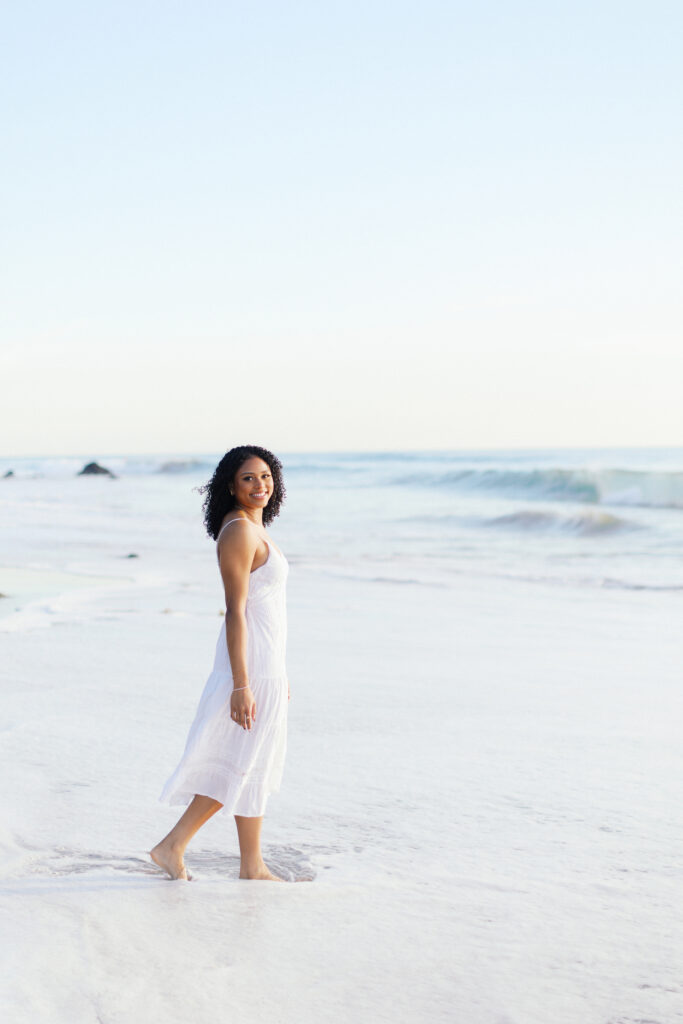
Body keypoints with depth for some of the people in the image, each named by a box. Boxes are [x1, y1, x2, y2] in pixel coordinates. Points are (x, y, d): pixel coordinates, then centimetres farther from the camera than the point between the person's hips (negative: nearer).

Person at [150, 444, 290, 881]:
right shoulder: (239, 531, -17)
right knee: (250, 763, 3)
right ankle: (252, 866, 16)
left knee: (241, 763, 14)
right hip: (251, 662, -10)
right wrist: (241, 685, -23)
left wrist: (278, 670, 22)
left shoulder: (254, 528, 13)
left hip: (265, 659, 10)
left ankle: (173, 846, 18)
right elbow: (235, 611, -21)